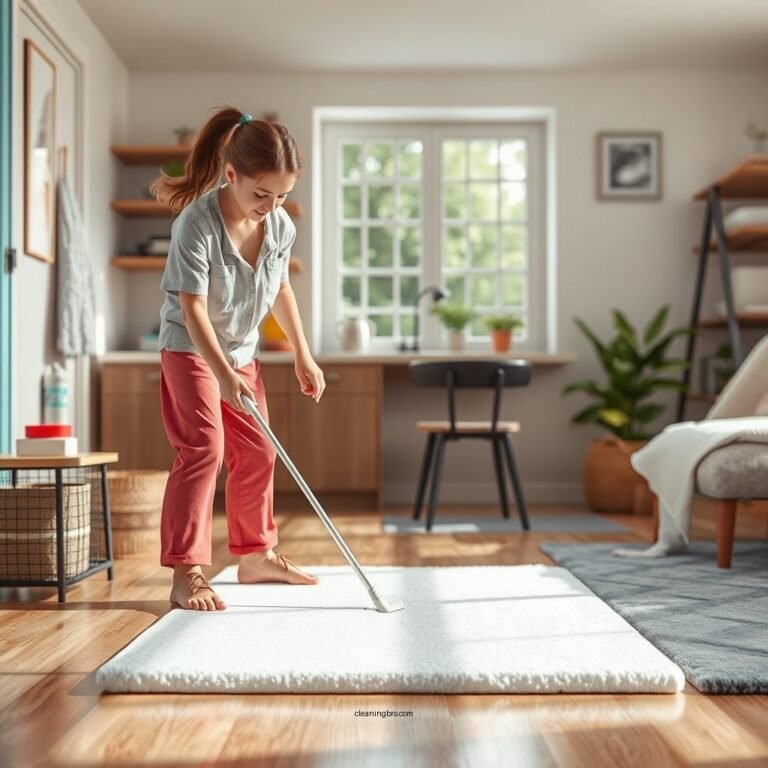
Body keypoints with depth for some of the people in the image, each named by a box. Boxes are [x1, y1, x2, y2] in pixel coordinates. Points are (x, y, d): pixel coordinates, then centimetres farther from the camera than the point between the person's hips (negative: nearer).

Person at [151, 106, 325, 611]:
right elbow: (193, 308, -27)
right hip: (191, 349, -6)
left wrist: (303, 354, 7)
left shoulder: (282, 226, -8)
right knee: (203, 448, -17)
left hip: (243, 351, 7)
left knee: (258, 453, 11)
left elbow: (281, 290, 7)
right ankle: (188, 574, -12)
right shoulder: (197, 223, -27)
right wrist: (222, 372, -35)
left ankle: (255, 555, 27)